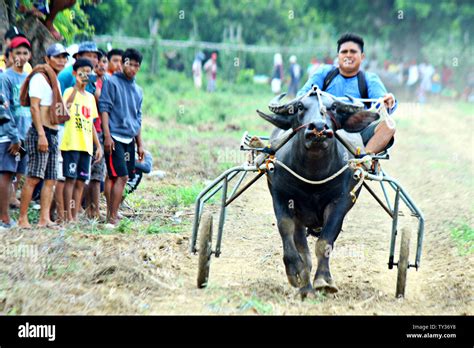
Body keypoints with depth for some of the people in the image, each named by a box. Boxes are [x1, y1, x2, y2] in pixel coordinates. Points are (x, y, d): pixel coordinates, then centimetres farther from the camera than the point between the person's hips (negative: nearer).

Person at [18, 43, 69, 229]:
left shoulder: (55, 80, 19)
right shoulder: (40, 77, -8)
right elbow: (34, 107, -15)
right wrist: (41, 135, -21)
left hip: (53, 134, 9)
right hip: (41, 133, -9)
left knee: (51, 179, 3)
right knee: (34, 177, -12)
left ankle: (44, 219, 0)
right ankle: (22, 218, -9)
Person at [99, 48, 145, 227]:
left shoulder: (138, 90, 19)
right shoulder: (112, 82, -2)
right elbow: (104, 108, -7)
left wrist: (140, 144, 21)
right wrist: (107, 136, -15)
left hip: (129, 140, 7)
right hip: (114, 138, -7)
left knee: (117, 178, 7)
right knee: (121, 177, -15)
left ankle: (111, 214, 13)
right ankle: (112, 217, -15)